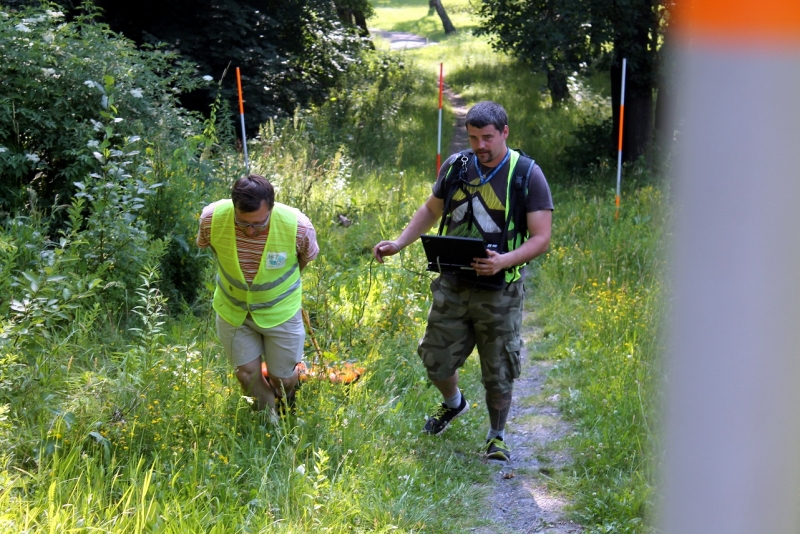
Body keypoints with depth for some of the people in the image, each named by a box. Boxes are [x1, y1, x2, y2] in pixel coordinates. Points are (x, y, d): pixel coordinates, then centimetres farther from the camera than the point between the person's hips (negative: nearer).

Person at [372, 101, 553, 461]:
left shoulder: (527, 175, -10)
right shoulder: (456, 166, 2)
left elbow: (541, 238, -12)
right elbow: (431, 209, 17)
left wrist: (505, 261, -29)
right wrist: (399, 243, 4)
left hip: (499, 292, -3)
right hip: (452, 285, 4)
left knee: (498, 373, 7)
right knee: (435, 361, 12)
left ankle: (497, 436, 30)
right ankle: (453, 403, 45)